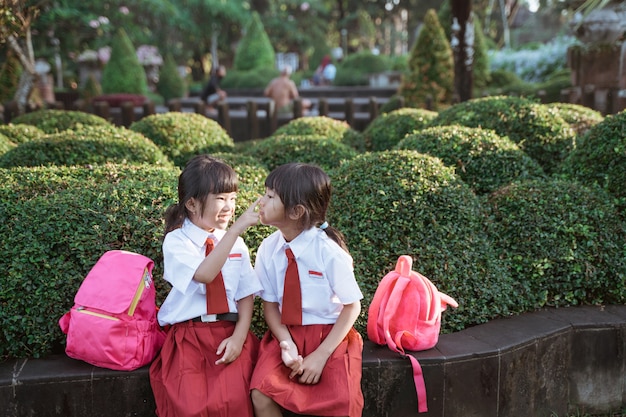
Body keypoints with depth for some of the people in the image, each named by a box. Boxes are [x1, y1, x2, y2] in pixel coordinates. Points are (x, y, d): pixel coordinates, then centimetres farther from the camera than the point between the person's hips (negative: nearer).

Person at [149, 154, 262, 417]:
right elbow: (204, 274, -23)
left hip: (230, 332, 2)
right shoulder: (176, 241, -3)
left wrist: (239, 337, -9)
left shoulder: (236, 243, 10)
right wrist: (236, 229, -27)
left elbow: (246, 294, 7)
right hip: (188, 334, -2)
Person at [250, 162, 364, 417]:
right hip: (286, 334, 3)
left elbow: (352, 306, -10)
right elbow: (270, 303, 1)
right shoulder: (268, 249, -7)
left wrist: (321, 355, -16)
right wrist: (287, 344, -16)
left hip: (329, 337, -3)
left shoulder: (328, 251, -18)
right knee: (262, 393, -21)